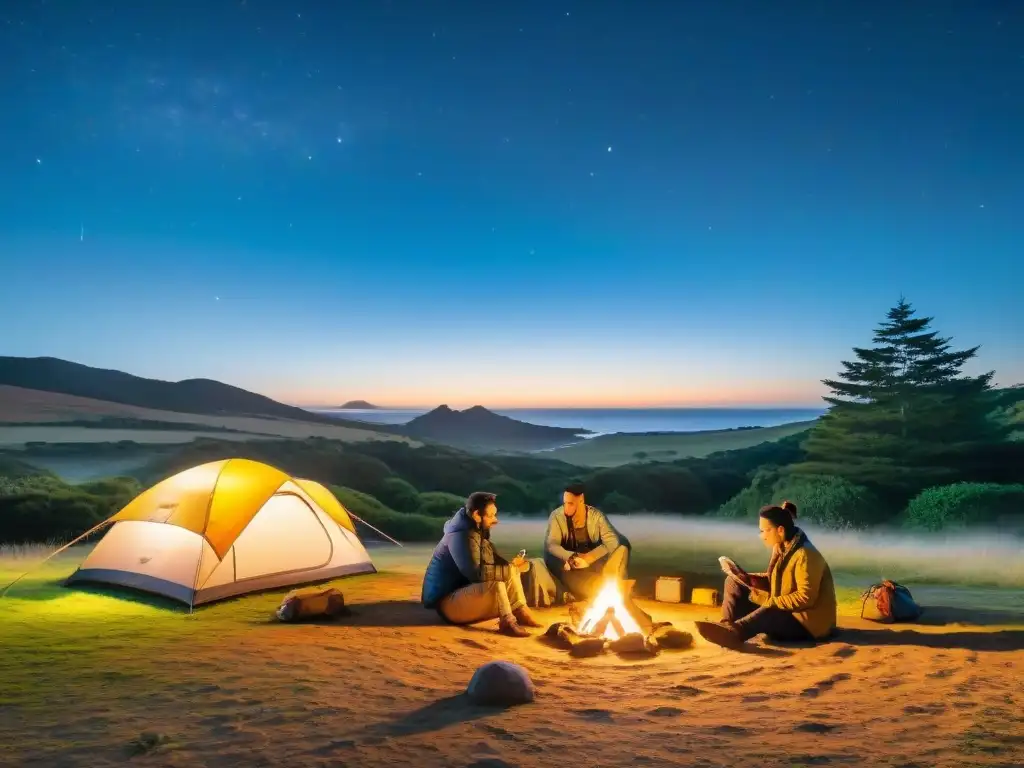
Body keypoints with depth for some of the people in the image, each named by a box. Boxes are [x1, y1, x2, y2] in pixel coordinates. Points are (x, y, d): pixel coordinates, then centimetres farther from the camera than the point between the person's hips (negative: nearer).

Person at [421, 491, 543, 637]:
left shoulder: (478, 532, 7)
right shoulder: (461, 536, -24)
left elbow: (493, 561, 8)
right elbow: (476, 573, -32)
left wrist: (512, 565, -12)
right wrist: (511, 568, -25)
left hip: (468, 591, 10)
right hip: (447, 602, -10)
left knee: (509, 572, -1)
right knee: (494, 581, -32)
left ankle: (521, 613, -7)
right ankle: (507, 622, -19)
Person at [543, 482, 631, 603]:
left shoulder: (596, 515, -12)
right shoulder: (557, 516, -14)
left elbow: (613, 541, -22)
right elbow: (551, 545, -22)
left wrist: (588, 558, -35)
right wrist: (572, 557, -41)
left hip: (593, 559, 0)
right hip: (569, 561, 0)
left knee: (622, 546, -23)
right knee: (550, 559, -36)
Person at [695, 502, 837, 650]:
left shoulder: (805, 555, -22)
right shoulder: (781, 548, 4)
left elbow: (805, 598, -28)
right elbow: (774, 580, 11)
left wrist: (768, 600, -27)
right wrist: (746, 578, -6)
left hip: (808, 623, -9)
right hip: (784, 611, 10)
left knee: (768, 613, -42)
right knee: (733, 582, 2)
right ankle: (727, 626, -21)